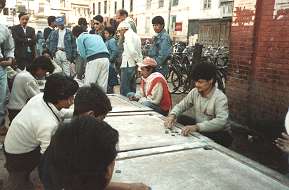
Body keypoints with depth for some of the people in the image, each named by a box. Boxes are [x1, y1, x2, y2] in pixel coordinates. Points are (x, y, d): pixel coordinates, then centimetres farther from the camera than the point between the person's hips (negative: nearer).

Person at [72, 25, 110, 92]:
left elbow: (82, 54, 3)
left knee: (88, 84, 0)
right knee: (102, 85, 8)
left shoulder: (80, 38, 12)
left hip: (94, 60, -6)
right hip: (105, 58, 6)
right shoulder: (97, 36, 30)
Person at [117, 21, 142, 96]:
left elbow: (132, 51, -22)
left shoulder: (128, 35, -9)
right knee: (132, 88, 16)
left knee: (124, 90, -5)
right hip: (133, 65, 10)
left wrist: (139, 61, -14)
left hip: (128, 65, -9)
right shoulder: (135, 35, 19)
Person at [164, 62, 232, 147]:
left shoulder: (220, 97, -23)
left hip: (216, 133, -5)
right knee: (178, 119, -12)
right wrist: (172, 115, -21)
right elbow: (181, 105, 2)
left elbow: (221, 121, -36)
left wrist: (197, 127, -48)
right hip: (197, 127, 5)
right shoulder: (194, 92, -5)